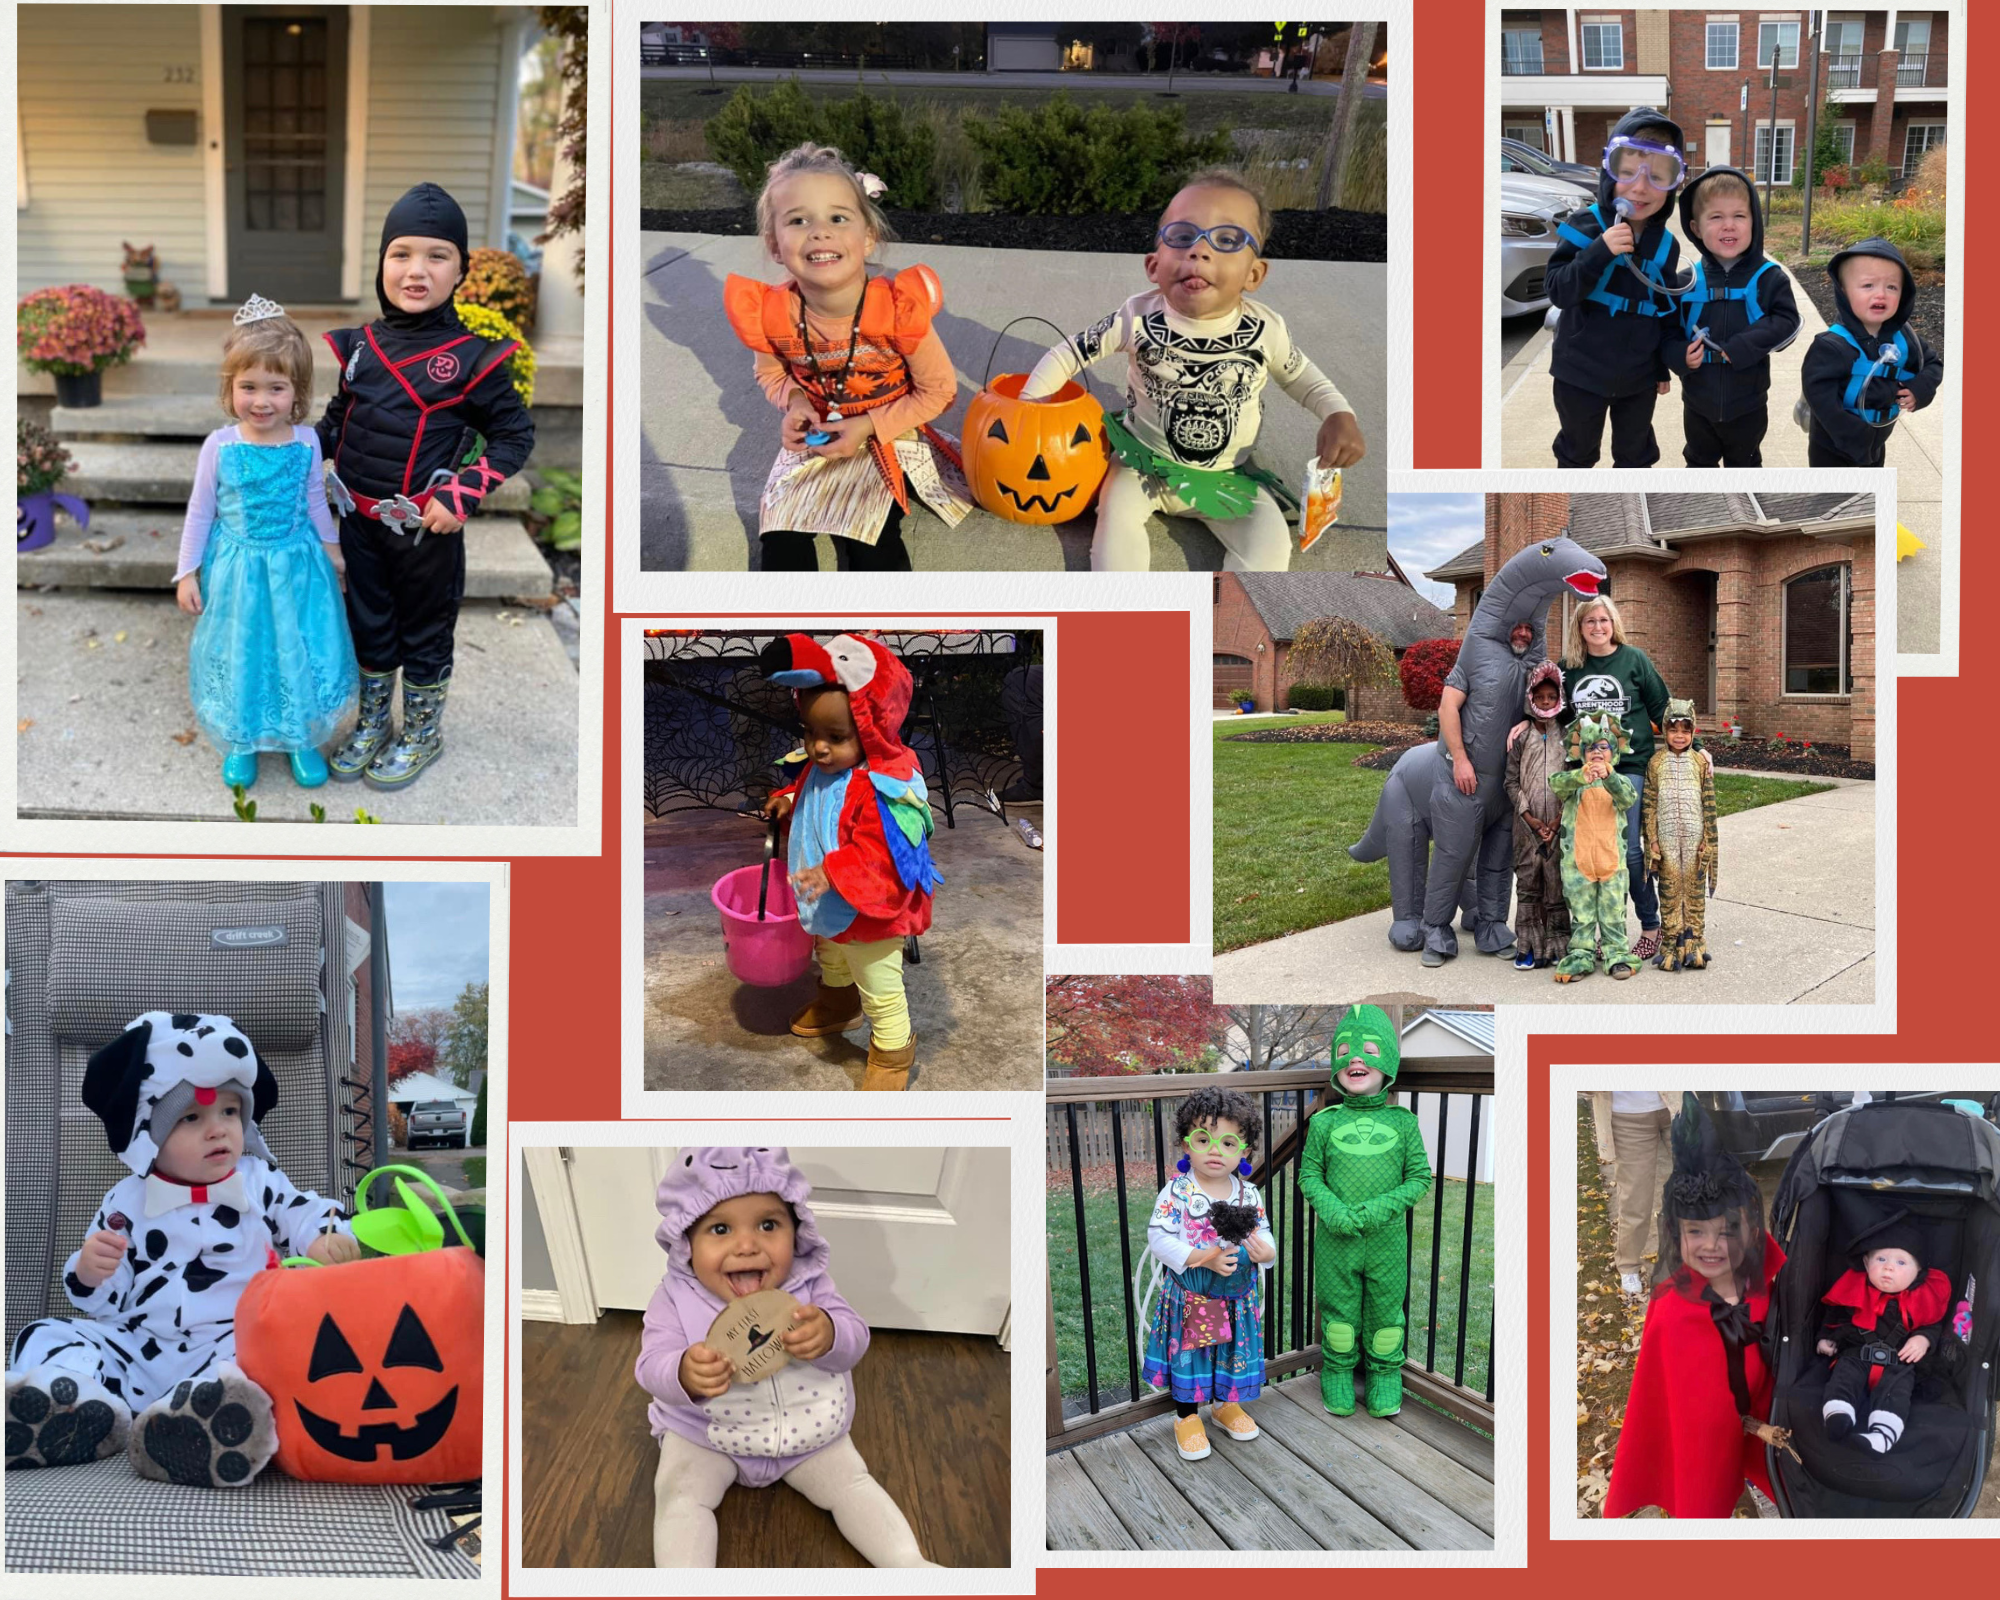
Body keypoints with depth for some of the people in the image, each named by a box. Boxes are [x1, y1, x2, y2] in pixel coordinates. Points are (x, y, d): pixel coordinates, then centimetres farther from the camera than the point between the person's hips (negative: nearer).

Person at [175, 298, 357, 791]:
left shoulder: (306, 442, -10)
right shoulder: (219, 446, -13)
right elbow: (200, 513, -3)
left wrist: (332, 550, 13)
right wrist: (187, 573, -1)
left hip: (297, 566, 1)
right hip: (237, 569, -1)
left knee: (301, 654, 10)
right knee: (240, 655, 12)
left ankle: (302, 739, 30)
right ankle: (241, 743, 32)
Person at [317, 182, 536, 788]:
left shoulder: (472, 355, -13)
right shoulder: (361, 345, 0)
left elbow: (515, 435, -8)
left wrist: (463, 493, -18)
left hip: (426, 530, -4)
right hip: (358, 521, 4)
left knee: (425, 631, 13)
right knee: (369, 624, 19)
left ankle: (422, 732, 33)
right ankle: (372, 723, 38)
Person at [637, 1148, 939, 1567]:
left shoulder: (808, 1284, -15)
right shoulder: (675, 1298, -19)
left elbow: (854, 1339, -21)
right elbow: (652, 1364, -27)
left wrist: (829, 1334, -48)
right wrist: (685, 1376, -52)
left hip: (808, 1432, 1)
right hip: (703, 1436, -1)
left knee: (851, 1482, -2)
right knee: (680, 1495, -18)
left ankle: (908, 1564, 10)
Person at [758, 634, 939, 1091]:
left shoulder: (885, 790, -35)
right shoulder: (817, 769, -7)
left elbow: (880, 853, -37)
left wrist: (834, 873, -45)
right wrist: (788, 800, -3)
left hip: (869, 914, -9)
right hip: (828, 909, 9)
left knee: (880, 988, 11)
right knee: (831, 960, 36)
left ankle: (893, 1050, 32)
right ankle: (837, 1003, 64)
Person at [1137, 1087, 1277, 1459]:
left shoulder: (1249, 1195, -3)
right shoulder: (1176, 1193, -15)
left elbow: (1264, 1234, 5)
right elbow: (1159, 1237, -19)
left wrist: (1265, 1250, -20)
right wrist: (1201, 1258, -30)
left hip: (1237, 1298, 3)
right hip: (1190, 1297, -3)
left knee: (1234, 1353, 17)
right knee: (1187, 1355, 8)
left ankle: (1227, 1404, 41)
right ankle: (1187, 1417, 27)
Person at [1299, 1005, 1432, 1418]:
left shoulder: (1402, 1122, -1)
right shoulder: (1325, 1122, -1)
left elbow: (1420, 1177, -1)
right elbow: (1309, 1174, 1)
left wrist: (1383, 1207, -15)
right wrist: (1330, 1209, -16)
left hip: (1387, 1238, 0)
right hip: (1335, 1239, 0)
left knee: (1386, 1313, 12)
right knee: (1339, 1312, 10)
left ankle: (1385, 1374, 32)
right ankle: (1338, 1373, 31)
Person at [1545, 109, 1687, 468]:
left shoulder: (1666, 244, 0)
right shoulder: (1585, 226, -14)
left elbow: (1667, 311, 10)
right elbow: (1558, 291, -20)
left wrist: (1664, 367, 13)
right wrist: (1600, 251, -33)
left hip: (1639, 376, 3)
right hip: (1582, 371, -3)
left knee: (1635, 454, 16)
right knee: (1577, 451, 14)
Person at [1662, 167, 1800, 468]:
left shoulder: (1768, 277, -13)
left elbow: (1786, 322, -18)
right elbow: (1667, 328, 0)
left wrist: (1741, 347, -27)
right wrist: (1680, 355, -20)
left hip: (1747, 404, -2)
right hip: (1698, 401, 2)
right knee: (1699, 465, 22)